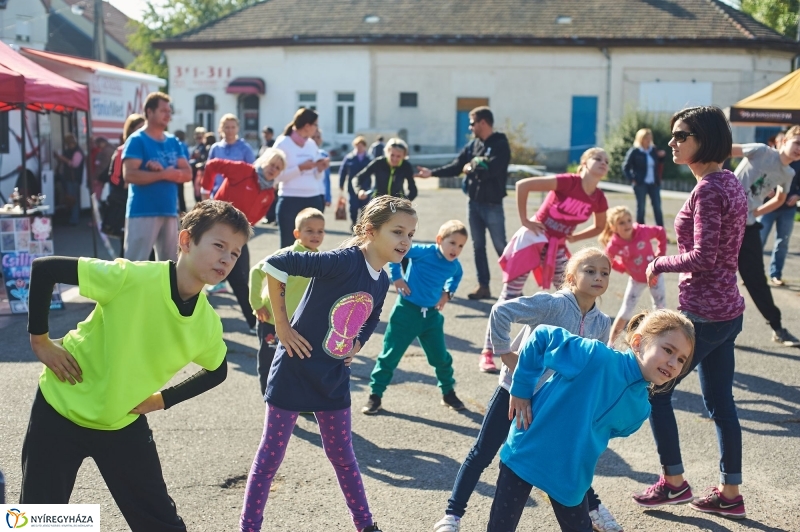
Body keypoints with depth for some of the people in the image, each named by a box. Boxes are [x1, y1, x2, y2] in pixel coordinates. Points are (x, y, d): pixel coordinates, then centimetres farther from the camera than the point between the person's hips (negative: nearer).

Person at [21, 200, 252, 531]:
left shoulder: (207, 324, -12)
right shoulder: (132, 277, -27)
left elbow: (217, 372, 9)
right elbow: (44, 269, -22)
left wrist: (164, 399, 0)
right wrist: (40, 340, -15)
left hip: (124, 423, 4)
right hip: (61, 408, -3)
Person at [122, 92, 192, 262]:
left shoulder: (173, 142, 13)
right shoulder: (137, 140, -6)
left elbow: (187, 173, 6)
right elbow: (129, 175, -17)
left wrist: (164, 170, -12)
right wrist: (164, 175, -14)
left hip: (169, 211, 7)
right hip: (142, 212, -7)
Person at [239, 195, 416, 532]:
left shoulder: (382, 281, 2)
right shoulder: (344, 261, -23)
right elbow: (275, 265, -26)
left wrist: (357, 344, 6)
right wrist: (282, 325, -19)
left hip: (334, 378, 7)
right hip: (296, 370, -7)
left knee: (342, 455, 19)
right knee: (269, 456, 5)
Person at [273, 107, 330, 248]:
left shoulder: (312, 144, 12)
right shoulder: (283, 143, -5)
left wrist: (320, 169, -5)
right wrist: (300, 168, -18)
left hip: (313, 200, 5)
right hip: (290, 200, -5)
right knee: (288, 246, 1)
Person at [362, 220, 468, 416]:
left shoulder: (454, 266, -3)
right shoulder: (425, 252, -20)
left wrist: (448, 293, 9)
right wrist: (396, 277, -14)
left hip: (431, 315, 5)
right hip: (406, 311, -5)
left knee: (440, 356, 12)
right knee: (390, 354, 1)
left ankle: (448, 393, 32)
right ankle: (375, 395, 12)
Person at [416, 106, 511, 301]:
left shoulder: (501, 145, -10)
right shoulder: (473, 145, 10)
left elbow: (490, 170, -24)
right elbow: (456, 167, 10)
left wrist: (470, 169, -9)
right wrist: (432, 172, 1)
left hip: (492, 205, -7)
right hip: (473, 203, 7)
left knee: (501, 247, -3)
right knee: (478, 247, 9)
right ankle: (483, 286, 16)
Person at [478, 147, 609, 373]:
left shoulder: (599, 199, -3)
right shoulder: (568, 182, -21)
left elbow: (600, 226, 18)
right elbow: (522, 185, -25)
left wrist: (573, 237, 6)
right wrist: (524, 220, -19)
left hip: (556, 247, 6)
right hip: (533, 239, -6)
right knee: (510, 296, -4)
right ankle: (487, 353, 3)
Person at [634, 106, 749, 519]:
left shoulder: (707, 190, -19)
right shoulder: (730, 183, 9)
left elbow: (702, 257, -25)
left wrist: (658, 264, -10)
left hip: (701, 314, -9)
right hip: (726, 310, 9)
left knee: (654, 389, 6)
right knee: (720, 403, 15)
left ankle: (673, 482, 16)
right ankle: (729, 494, 23)